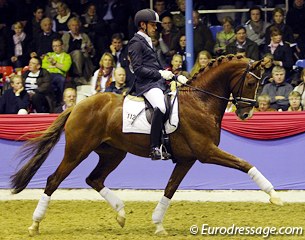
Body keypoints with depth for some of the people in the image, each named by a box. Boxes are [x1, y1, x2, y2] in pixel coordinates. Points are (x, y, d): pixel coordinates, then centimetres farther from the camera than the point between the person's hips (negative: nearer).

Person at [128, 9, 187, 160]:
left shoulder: (147, 42, 25)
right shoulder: (136, 42, -4)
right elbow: (138, 68, -13)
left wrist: (176, 77, 14)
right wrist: (160, 74, -17)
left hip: (158, 82, 11)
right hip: (146, 84, -11)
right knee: (160, 107, -34)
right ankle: (155, 149, -36)